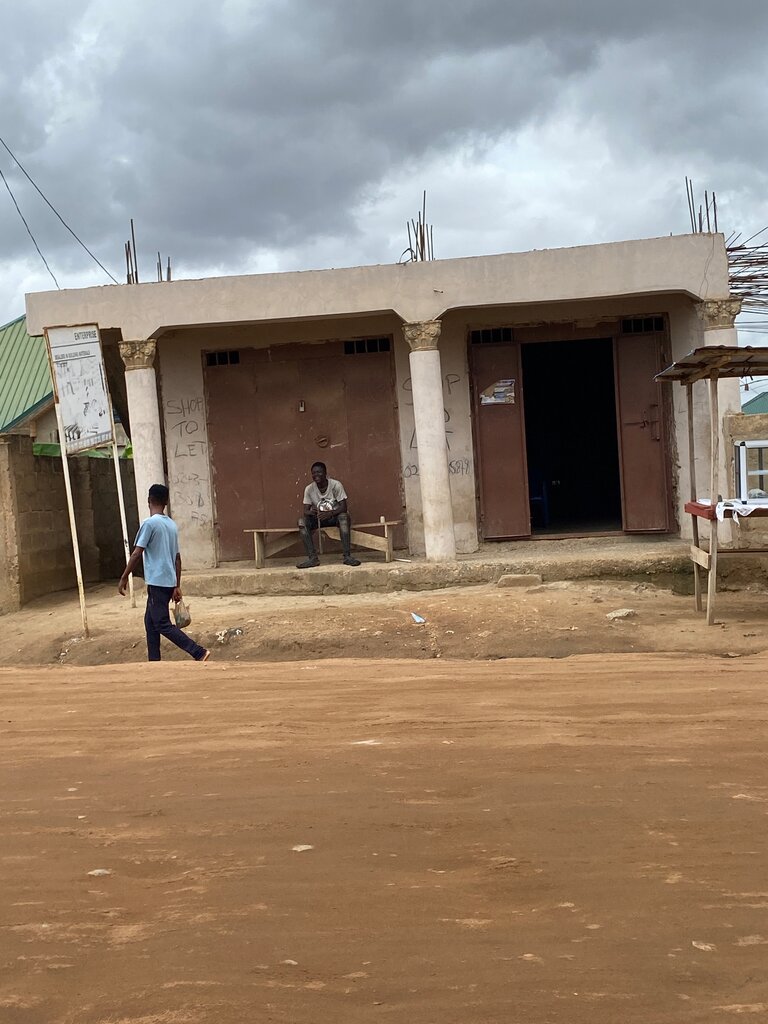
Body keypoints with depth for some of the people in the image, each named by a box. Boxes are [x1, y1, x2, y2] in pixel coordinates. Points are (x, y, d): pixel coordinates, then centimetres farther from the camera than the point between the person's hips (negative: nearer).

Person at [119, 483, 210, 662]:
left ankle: (199, 653, -14)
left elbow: (137, 554, -14)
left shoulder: (150, 523, -12)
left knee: (163, 624, -6)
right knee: (150, 621, 17)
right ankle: (154, 662, 17)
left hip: (157, 582, -8)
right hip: (169, 582, 8)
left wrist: (124, 578, -6)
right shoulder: (172, 525, 11)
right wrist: (177, 586, 15)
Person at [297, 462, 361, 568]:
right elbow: (306, 510, -7)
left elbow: (343, 507, -18)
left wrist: (330, 513, -36)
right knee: (302, 522, -24)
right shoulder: (309, 489, -6)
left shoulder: (336, 485, -14)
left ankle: (347, 556, -36)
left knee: (344, 517, -37)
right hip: (318, 518, 3)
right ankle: (312, 558, -25)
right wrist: (311, 512, -33)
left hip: (335, 516, -3)